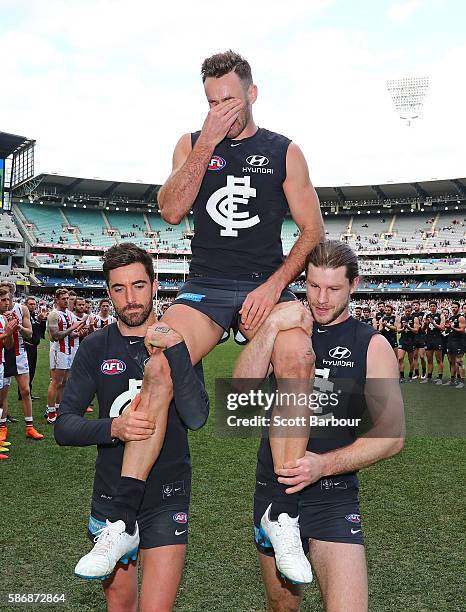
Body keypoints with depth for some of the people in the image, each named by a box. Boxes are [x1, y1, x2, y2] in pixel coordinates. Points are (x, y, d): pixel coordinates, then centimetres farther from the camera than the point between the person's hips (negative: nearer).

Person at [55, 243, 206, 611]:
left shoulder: (178, 341, -5)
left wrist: (167, 357, -29)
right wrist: (113, 427, -26)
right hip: (110, 495, 2)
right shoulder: (95, 347, -1)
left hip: (167, 497, -2)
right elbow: (64, 427, -7)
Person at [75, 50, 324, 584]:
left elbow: (313, 230, 5)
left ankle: (284, 515, -22)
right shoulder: (192, 143, 13)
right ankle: (122, 515, -17)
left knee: (298, 360, -32)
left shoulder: (283, 152, 8)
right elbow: (171, 211, -2)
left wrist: (274, 285, -11)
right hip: (205, 285, 1)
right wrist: (206, 146, -9)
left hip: (266, 282, -1)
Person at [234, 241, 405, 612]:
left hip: (333, 495, -2)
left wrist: (323, 465, -19)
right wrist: (271, 328, -22)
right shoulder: (285, 325, 3)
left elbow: (392, 435, -8)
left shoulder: (372, 345, -4)